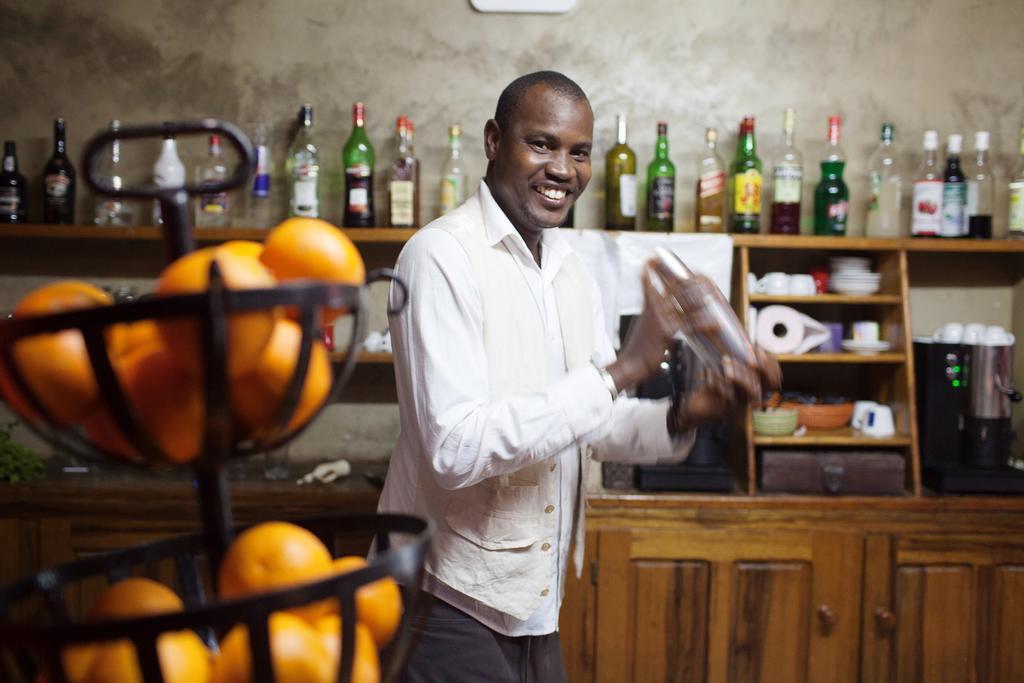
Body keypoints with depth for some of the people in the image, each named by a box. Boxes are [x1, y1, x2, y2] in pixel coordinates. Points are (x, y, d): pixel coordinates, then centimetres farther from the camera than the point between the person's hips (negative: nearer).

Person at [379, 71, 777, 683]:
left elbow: (596, 426, 13)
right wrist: (617, 372, -27)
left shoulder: (572, 271, 9)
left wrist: (680, 418, -7)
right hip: (451, 604, -8)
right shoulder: (442, 255, -17)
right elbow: (455, 448, -26)